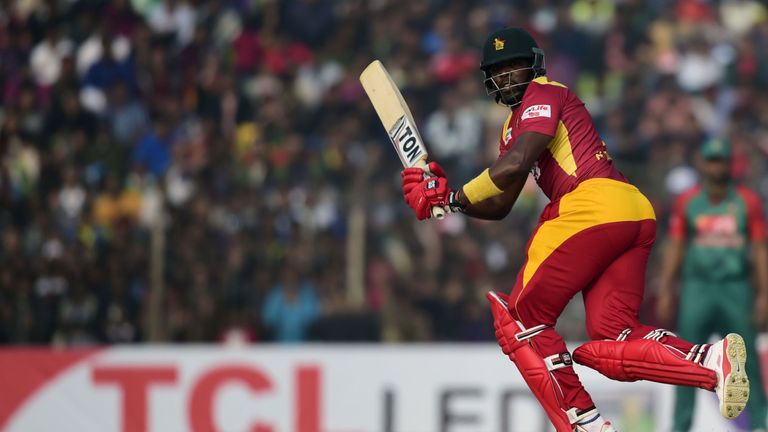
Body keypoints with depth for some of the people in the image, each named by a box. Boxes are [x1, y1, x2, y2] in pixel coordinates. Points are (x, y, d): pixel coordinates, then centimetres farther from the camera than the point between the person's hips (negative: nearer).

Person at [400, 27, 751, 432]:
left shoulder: (544, 94, 4)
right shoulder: (514, 124, 32)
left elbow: (514, 165, -13)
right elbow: (499, 205, 25)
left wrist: (459, 196, -3)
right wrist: (447, 197, 9)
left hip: (594, 205, -9)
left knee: (521, 319, 1)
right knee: (610, 346, -1)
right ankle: (711, 360, -22)